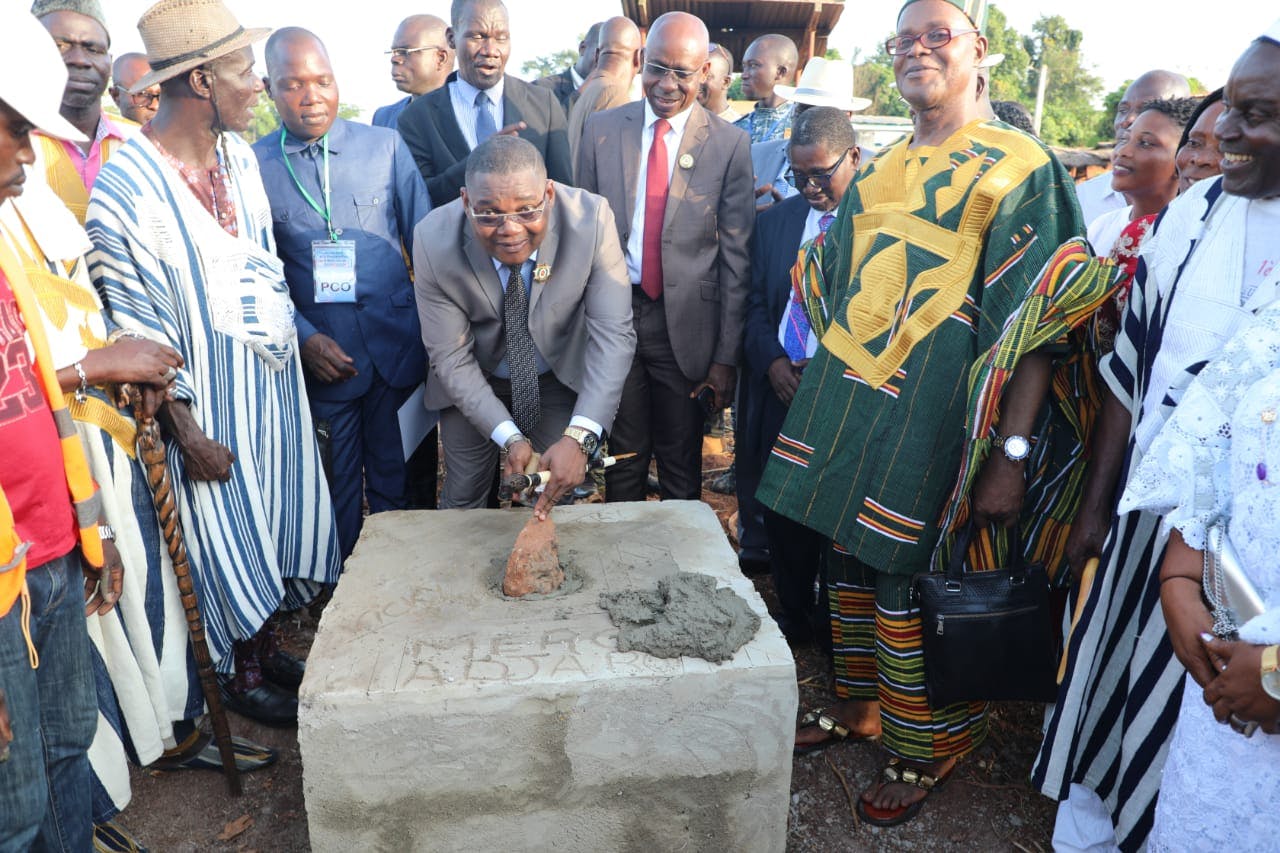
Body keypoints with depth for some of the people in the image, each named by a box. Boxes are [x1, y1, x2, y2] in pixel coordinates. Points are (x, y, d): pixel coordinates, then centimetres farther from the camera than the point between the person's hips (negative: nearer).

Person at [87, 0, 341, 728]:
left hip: (274, 378, 7)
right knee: (227, 531, 9)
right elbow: (138, 326, -17)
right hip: (210, 398, -6)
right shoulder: (125, 189, -20)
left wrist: (294, 339, 12)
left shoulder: (240, 155, 2)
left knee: (278, 512, 17)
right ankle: (242, 674, 33)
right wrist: (188, 432, -16)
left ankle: (267, 644, 40)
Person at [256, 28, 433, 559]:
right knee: (338, 488, 12)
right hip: (322, 355, 0)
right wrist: (304, 337, -11)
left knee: (397, 480, 11)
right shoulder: (253, 165, 0)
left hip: (397, 342, 1)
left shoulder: (386, 146, 2)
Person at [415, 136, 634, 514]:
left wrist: (579, 438, -42)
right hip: (474, 384, 0)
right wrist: (509, 437, -31)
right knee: (462, 501, 14)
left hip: (562, 377, 0)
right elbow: (451, 357, -20)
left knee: (559, 500, 9)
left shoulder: (591, 219, -30)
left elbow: (613, 335, -30)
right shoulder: (434, 241, -27)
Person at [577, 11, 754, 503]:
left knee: (682, 467, 11)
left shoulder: (729, 144, -2)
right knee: (622, 459, 13)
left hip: (687, 322, -1)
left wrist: (727, 355, -5)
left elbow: (736, 256, -3)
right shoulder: (601, 129, 3)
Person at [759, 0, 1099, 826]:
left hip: (933, 415, -6)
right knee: (848, 554, 13)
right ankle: (858, 700, 37)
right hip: (847, 401, 6)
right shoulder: (877, 172, 13)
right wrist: (824, 391, 13)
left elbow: (1033, 324, -13)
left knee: (905, 574, 1)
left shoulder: (1020, 167, -6)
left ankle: (926, 743, 25)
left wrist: (1012, 452, -19)